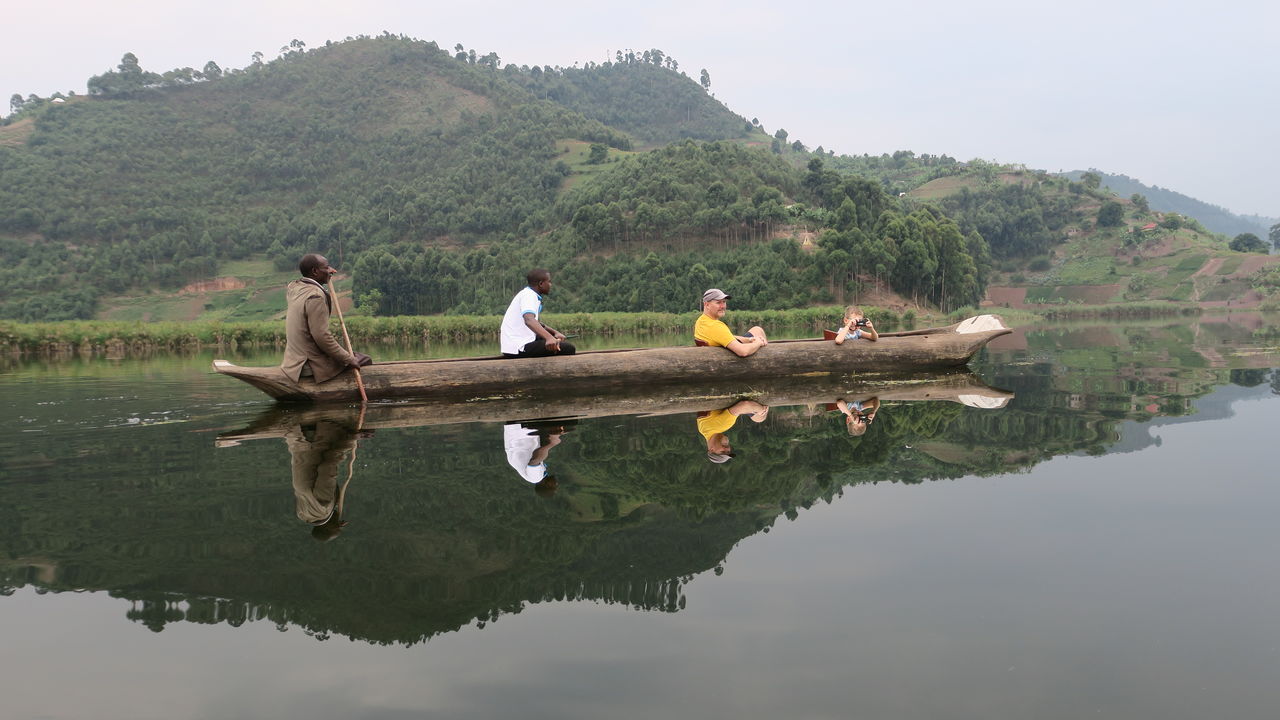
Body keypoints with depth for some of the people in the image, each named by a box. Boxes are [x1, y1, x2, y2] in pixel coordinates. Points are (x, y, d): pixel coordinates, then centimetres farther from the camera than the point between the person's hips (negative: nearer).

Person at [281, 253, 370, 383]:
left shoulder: (294, 287, 4)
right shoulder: (316, 296, -23)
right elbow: (321, 336, -26)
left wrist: (327, 273, 23)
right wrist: (348, 359, -18)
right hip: (313, 366, -9)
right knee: (364, 360, 2)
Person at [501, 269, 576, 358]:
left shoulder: (528, 293, 17)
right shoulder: (528, 295, -13)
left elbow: (537, 323, 27)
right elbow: (529, 320, -33)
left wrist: (555, 332, 11)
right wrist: (549, 337, -49)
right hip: (519, 348, -11)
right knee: (568, 349, -15)